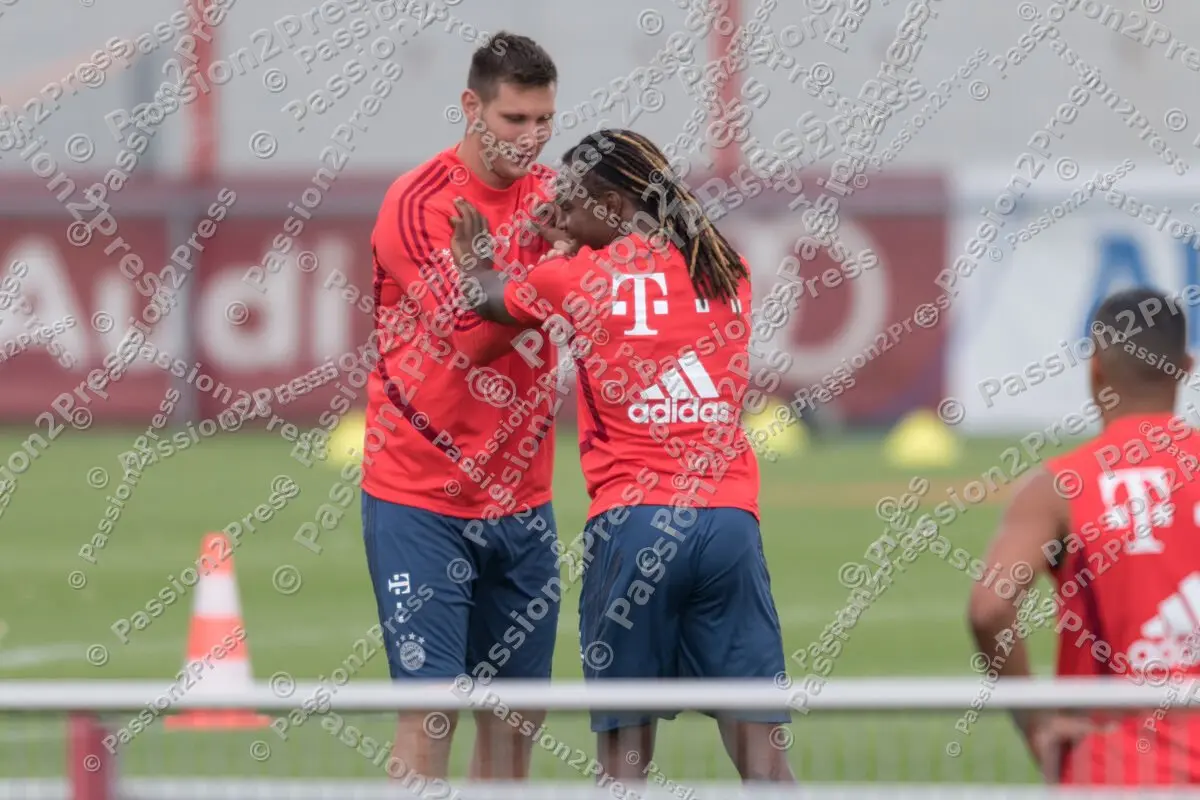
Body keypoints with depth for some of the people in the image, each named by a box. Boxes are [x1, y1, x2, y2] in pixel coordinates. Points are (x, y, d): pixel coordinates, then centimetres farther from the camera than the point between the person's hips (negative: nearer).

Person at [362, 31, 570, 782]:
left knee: (513, 713, 6)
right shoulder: (416, 204, -11)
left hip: (521, 505, 5)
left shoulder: (549, 196, 6)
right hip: (421, 503, -5)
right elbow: (467, 333, -19)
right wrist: (546, 252, -27)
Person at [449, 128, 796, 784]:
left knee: (625, 755, 1)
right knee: (760, 747, 0)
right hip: (730, 520, 3)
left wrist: (474, 258, 44)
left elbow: (488, 298, 23)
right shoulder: (726, 271, 12)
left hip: (632, 524, -3)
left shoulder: (575, 277, 3)